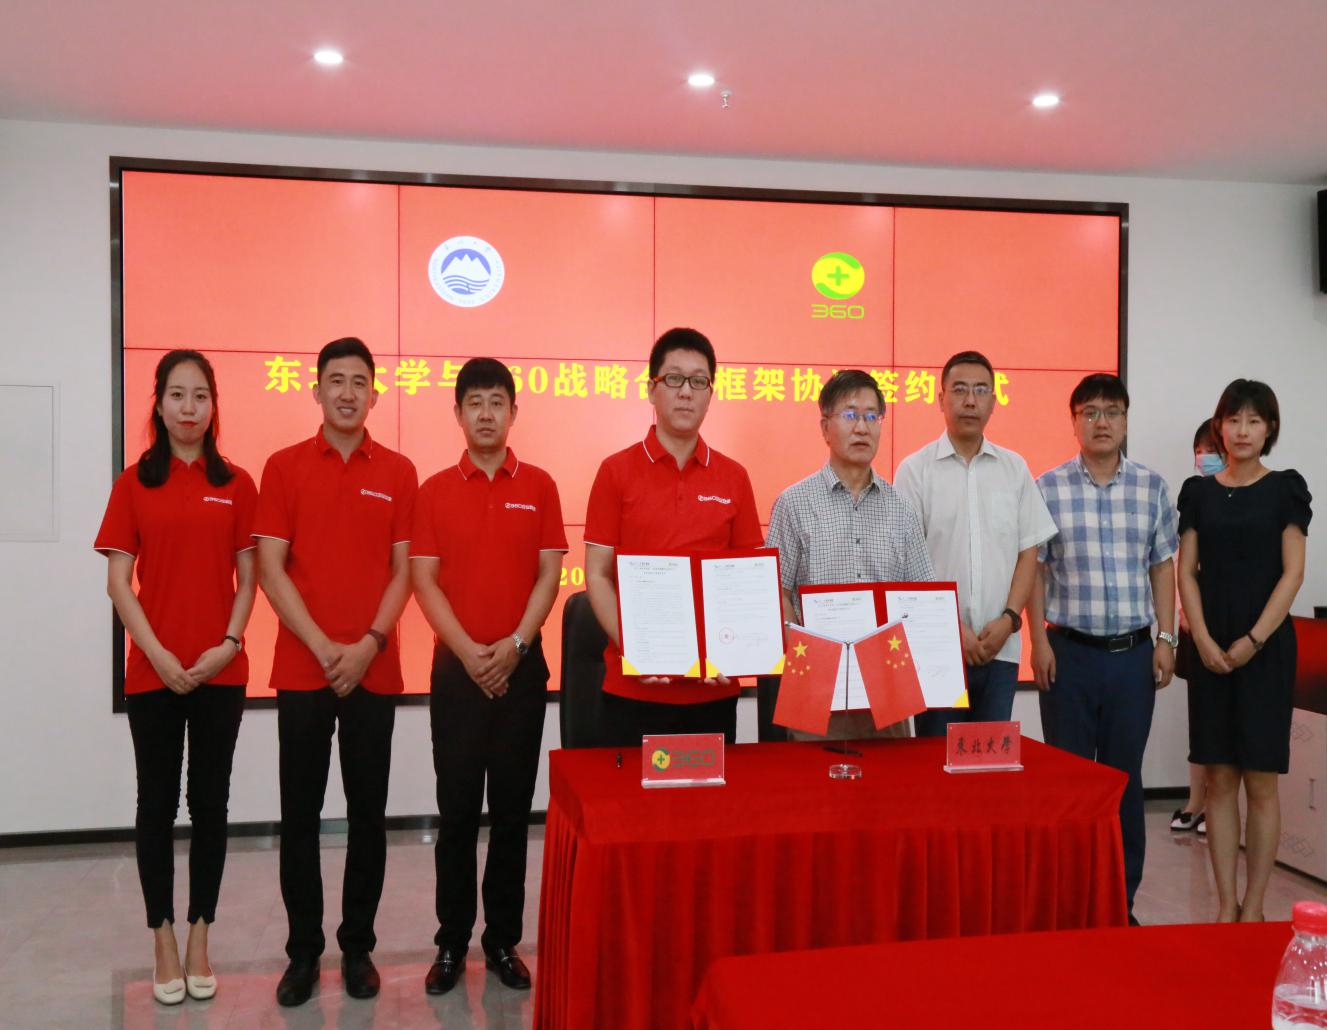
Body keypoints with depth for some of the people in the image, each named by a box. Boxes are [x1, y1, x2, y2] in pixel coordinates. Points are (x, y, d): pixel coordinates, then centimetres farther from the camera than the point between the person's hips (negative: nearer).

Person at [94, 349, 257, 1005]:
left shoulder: (235, 484, 4)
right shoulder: (134, 482, 2)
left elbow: (247, 577, 4)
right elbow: (118, 580, -1)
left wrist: (229, 645, -9)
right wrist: (159, 654, -10)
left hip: (221, 671, 1)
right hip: (153, 672, 0)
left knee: (209, 803, 7)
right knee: (157, 805, 7)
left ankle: (199, 939, 20)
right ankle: (164, 943, 19)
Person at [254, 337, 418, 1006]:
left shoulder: (397, 472, 5)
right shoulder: (284, 467, 3)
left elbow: (403, 570, 4)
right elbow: (271, 570, -2)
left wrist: (368, 644, -9)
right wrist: (323, 648, -10)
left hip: (374, 669, 1)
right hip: (301, 669, 0)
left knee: (368, 813, 7)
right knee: (300, 813, 6)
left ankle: (358, 945, 21)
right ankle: (303, 950, 20)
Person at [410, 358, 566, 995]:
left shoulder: (538, 487, 4)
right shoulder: (435, 491, 3)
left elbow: (549, 573, 1)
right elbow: (424, 580, -1)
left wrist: (515, 644, -11)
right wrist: (468, 651, -12)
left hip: (521, 666, 1)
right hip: (456, 667, 0)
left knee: (512, 809, 7)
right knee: (457, 809, 5)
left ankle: (503, 940, 18)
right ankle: (451, 943, 16)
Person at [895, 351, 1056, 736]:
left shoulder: (1014, 469, 9)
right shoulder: (915, 469, -1)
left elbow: (1028, 552, 9)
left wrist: (1009, 619, -5)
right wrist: (952, 629, -11)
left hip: (1001, 648, 3)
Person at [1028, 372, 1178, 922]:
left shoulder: (1152, 488, 6)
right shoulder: (1048, 489, -1)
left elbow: (1163, 567, 9)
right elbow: (1034, 569, 0)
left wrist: (1165, 639, 3)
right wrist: (1039, 642, -6)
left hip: (1132, 652, 2)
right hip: (1069, 650, -2)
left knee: (1125, 775, 9)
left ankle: (1122, 898, 22)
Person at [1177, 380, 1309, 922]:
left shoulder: (1285, 487, 1)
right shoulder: (1199, 491, 8)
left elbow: (1292, 573, -5)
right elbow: (1187, 572, 5)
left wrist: (1252, 641, -11)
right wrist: (1203, 640, -7)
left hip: (1265, 647, -2)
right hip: (1212, 648, 2)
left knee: (1260, 780, 1)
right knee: (1219, 779, 5)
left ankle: (1253, 906, 11)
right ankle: (1226, 902, 13)